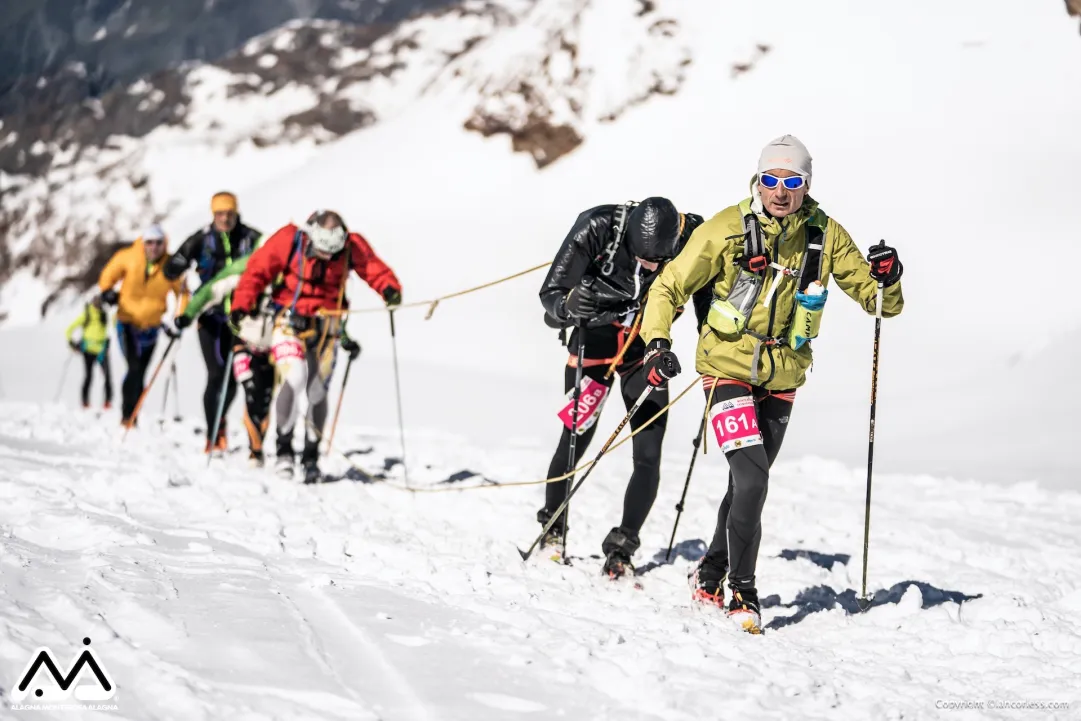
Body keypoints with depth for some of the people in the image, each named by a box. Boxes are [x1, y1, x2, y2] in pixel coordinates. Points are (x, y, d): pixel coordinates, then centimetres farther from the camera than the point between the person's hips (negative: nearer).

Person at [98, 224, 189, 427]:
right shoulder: (128, 257, -13)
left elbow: (182, 293, 0)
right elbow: (108, 275, 4)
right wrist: (107, 292, -14)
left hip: (151, 326, 2)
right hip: (127, 321, -2)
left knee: (139, 372, 11)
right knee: (134, 367, -17)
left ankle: (131, 418, 24)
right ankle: (127, 416, -9)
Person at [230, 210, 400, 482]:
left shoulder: (352, 247, -10)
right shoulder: (288, 241, -15)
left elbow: (375, 269, -6)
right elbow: (258, 270, -9)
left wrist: (389, 289, -28)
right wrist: (242, 304, -19)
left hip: (326, 324, 2)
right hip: (290, 318, -2)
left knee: (317, 390, 0)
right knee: (294, 377, -21)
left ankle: (311, 456, 16)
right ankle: (284, 448, -6)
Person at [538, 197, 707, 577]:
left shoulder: (692, 239, -23)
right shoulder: (597, 228, -28)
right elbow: (551, 294, -23)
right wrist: (569, 305, -45)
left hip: (646, 349, 1)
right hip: (593, 342, -1)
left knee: (649, 456, -6)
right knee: (574, 443, 0)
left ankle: (622, 547, 5)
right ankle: (551, 527, 23)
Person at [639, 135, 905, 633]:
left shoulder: (825, 236, -6)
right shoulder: (727, 230, -13)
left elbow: (877, 299, 0)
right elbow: (669, 288, -7)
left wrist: (887, 281, -23)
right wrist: (658, 343, -21)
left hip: (782, 377, 4)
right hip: (728, 368, -4)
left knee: (750, 482, 15)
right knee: (751, 479, -16)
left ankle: (711, 574, 35)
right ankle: (742, 592, -4)